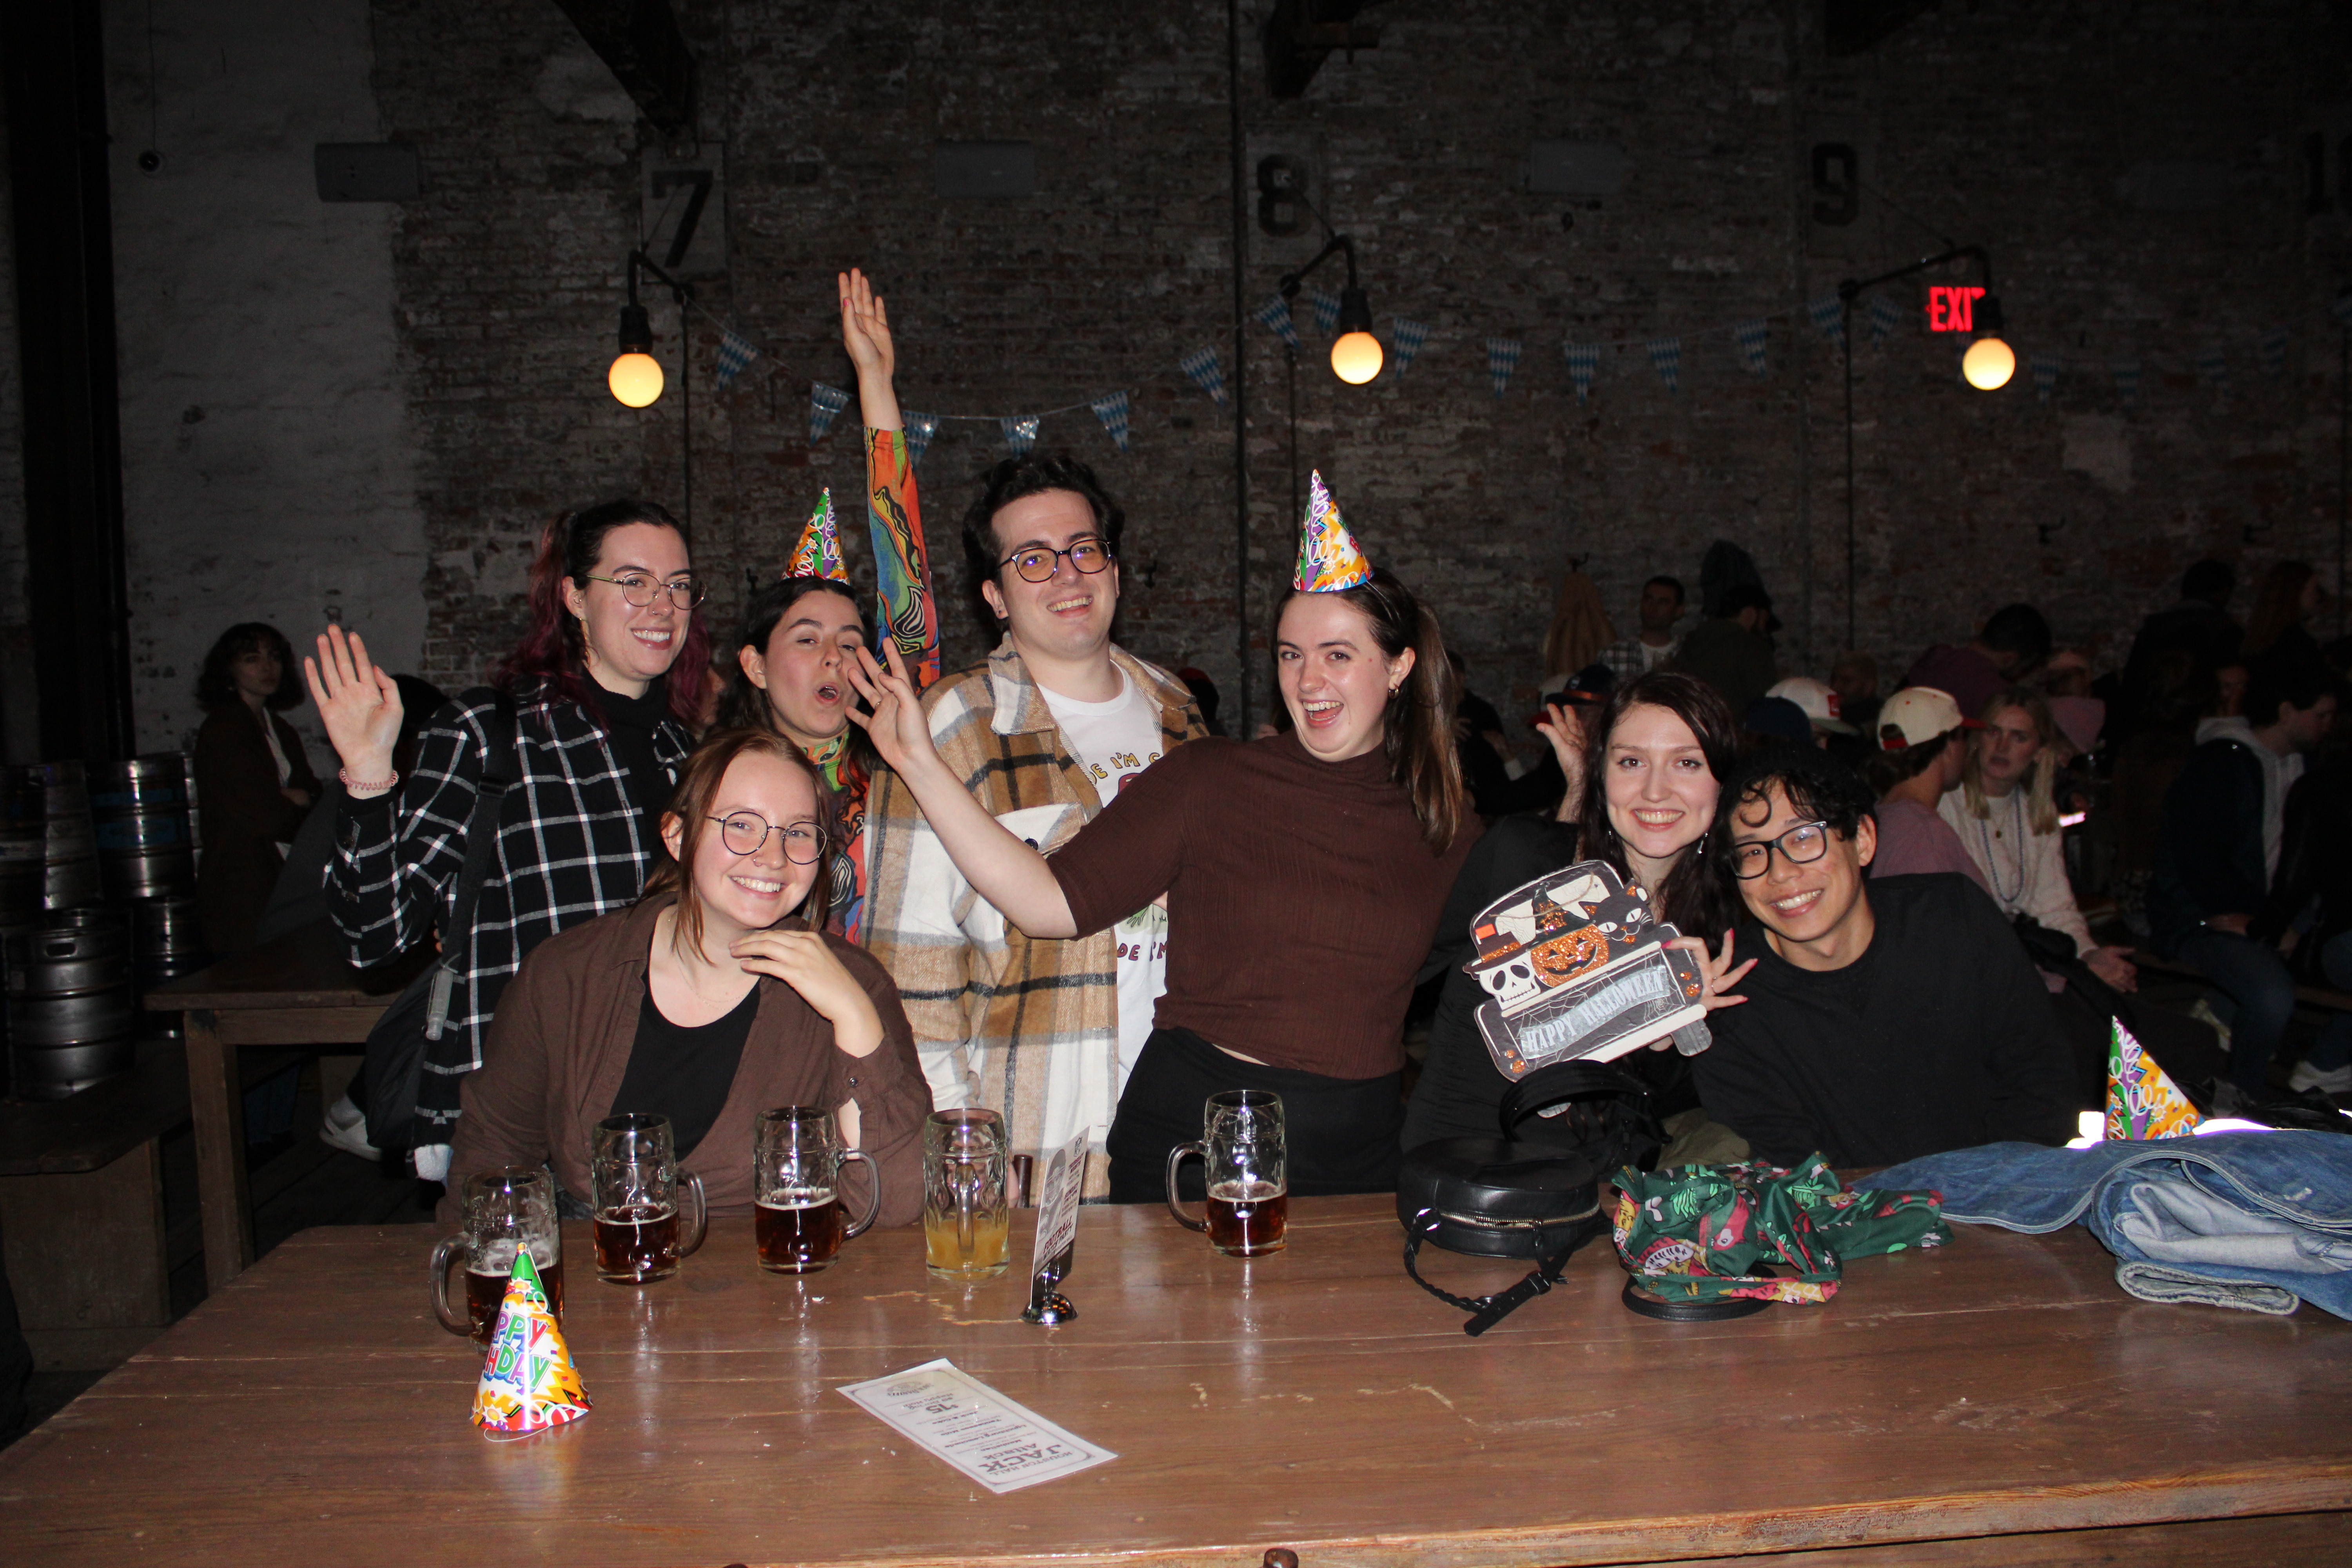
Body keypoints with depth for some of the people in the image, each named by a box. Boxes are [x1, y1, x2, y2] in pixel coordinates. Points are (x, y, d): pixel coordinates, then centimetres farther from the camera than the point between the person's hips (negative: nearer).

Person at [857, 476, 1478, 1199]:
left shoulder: (1446, 830, 3)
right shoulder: (1206, 780, -5)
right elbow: (1050, 903, -13)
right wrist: (920, 762, -18)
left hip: (1361, 1152, 2)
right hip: (1188, 1136, -2)